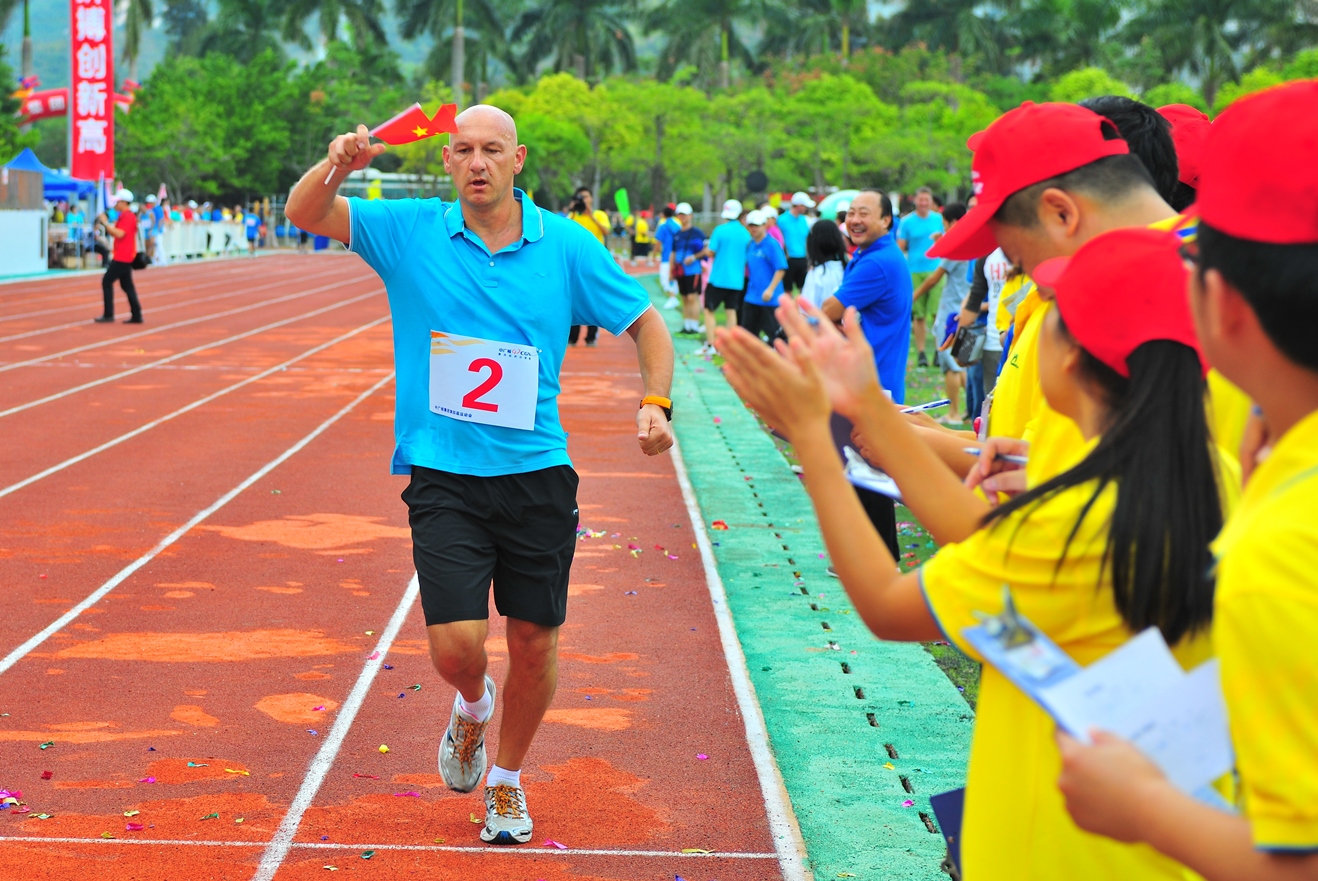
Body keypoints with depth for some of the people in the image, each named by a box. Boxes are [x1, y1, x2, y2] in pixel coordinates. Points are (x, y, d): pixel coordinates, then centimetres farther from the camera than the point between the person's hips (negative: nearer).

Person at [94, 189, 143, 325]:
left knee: (107, 282, -8)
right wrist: (105, 225, 9)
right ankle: (136, 315, 10)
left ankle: (108, 315, -9)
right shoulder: (123, 216, 18)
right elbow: (115, 234, 22)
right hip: (123, 256, 10)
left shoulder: (128, 217, -14)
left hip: (122, 257, -10)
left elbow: (120, 234, -25)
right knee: (127, 285, 10)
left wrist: (106, 223, -20)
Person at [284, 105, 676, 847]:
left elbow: (646, 324, 9)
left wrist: (656, 404, -7)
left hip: (537, 473, 1)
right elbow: (304, 215, -6)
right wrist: (336, 168, -28)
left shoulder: (567, 246, 1)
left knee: (534, 644, 6)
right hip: (442, 475, -1)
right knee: (456, 644, -12)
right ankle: (473, 706, 26)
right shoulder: (411, 232, 0)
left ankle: (507, 779, 33)